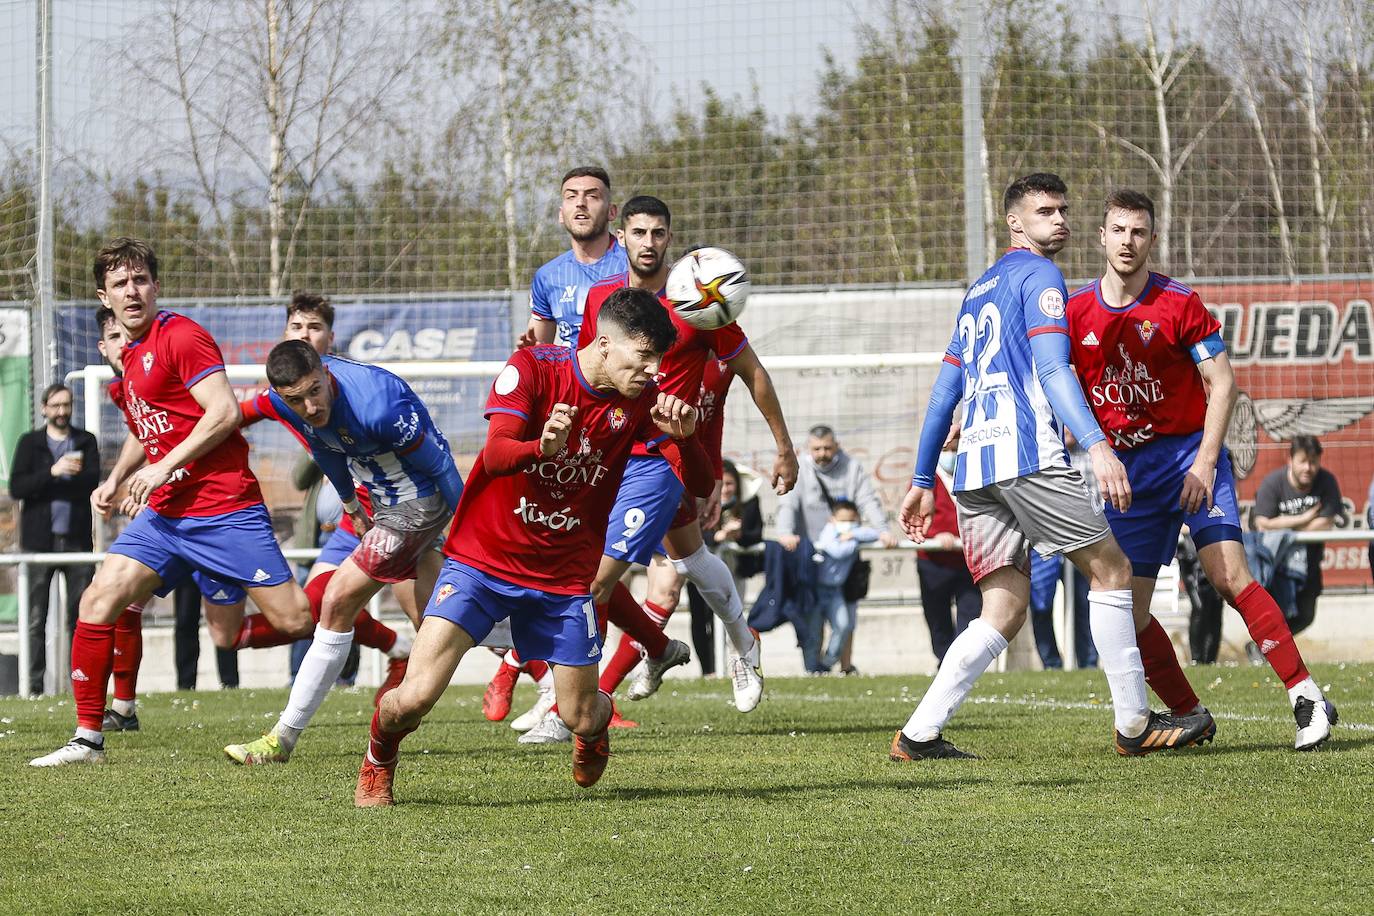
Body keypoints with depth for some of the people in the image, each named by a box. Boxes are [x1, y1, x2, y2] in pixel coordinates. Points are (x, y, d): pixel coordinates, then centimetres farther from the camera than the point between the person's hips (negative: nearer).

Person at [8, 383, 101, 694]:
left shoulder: (86, 442, 13)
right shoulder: (30, 443, 9)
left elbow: (94, 482, -1)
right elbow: (16, 487, -3)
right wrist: (52, 472, -16)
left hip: (76, 538, 1)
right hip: (39, 540, -1)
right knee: (36, 618, -4)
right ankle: (34, 684, -3)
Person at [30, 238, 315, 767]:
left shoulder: (180, 336, -9)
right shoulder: (129, 359, 17)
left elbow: (224, 412, -18)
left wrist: (165, 467, -17)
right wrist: (117, 483, 26)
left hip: (225, 508, -8)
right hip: (165, 514, 8)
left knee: (294, 620, -8)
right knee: (98, 602, -6)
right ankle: (88, 739, -1)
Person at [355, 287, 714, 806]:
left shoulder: (643, 402, -4)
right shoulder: (533, 368, -14)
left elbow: (698, 486, -8)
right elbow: (496, 453, -26)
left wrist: (683, 438, -29)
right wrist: (542, 446, -49)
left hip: (564, 578, 3)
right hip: (482, 561, -3)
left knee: (581, 719, 6)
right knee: (415, 696, -17)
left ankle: (597, 725, 46)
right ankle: (378, 761, 17)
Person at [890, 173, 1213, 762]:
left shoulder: (978, 291, 28)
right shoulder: (1037, 275, 2)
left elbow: (944, 393, 28)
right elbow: (1052, 370, -12)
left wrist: (922, 481, 29)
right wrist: (1097, 447, -22)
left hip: (972, 467, 8)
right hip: (1026, 454, -8)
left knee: (1004, 611, 5)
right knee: (1110, 568, 0)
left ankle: (919, 735, -8)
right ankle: (1135, 724, 0)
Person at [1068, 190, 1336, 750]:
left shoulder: (1179, 305, -6)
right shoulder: (1075, 311, 3)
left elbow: (1222, 384, -5)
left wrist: (1205, 463, -14)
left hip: (1189, 454, -4)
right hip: (1128, 468, 4)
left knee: (1228, 575, -21)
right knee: (1127, 613, -3)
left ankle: (1306, 697, -17)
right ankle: (1192, 717, 13)